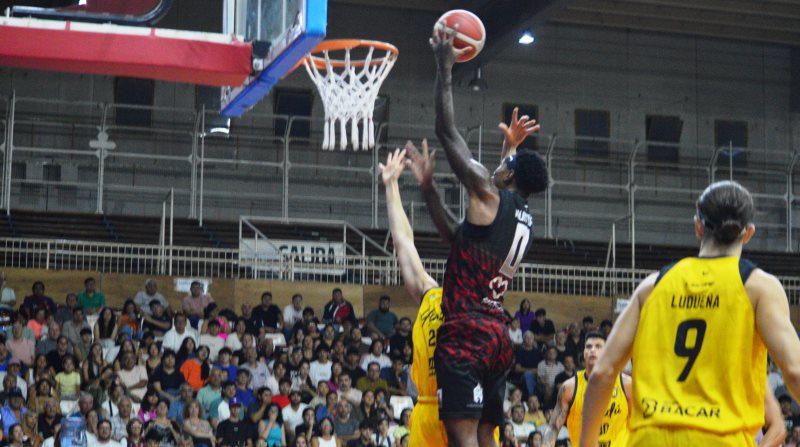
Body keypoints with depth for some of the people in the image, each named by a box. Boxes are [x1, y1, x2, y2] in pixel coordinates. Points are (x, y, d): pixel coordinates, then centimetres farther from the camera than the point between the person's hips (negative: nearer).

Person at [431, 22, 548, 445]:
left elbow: (447, 133, -5)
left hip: (467, 331, -9)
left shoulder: (489, 196, -6)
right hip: (498, 334, 9)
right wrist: (512, 146, 47)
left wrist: (445, 68, 1)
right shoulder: (524, 216, 15)